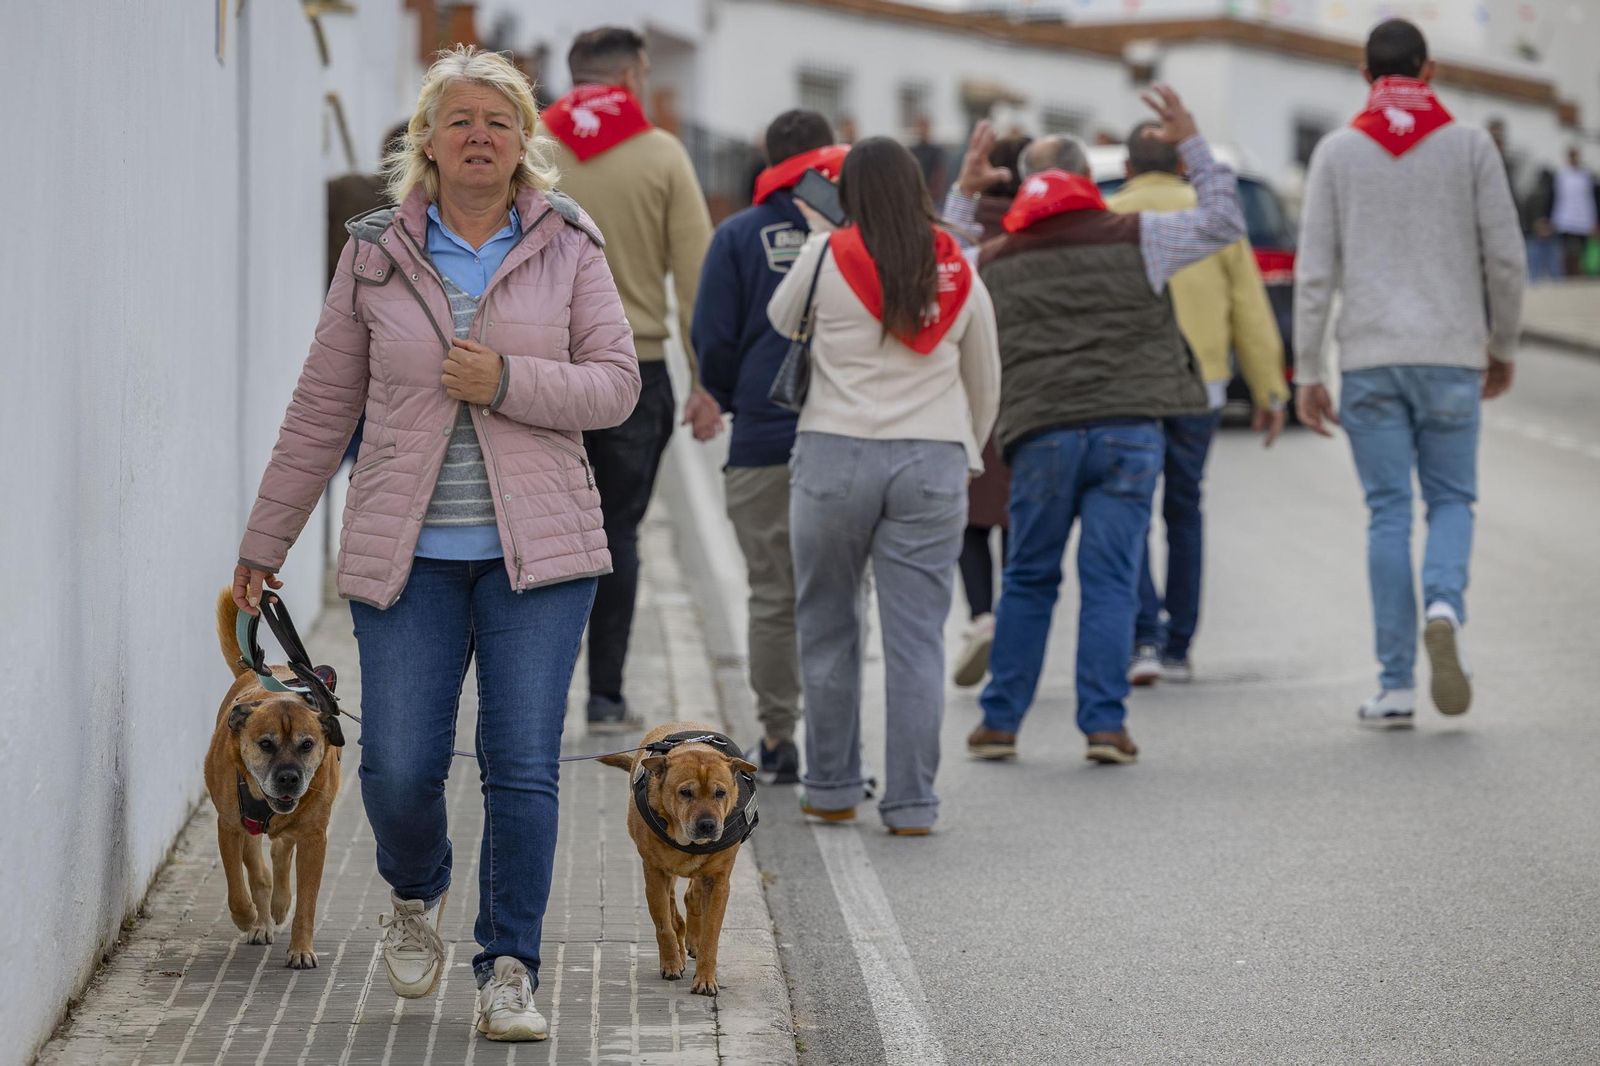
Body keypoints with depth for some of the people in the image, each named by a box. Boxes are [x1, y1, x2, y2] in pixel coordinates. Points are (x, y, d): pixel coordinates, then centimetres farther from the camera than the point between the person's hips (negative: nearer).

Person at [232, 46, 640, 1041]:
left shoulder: (568, 245, 3)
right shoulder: (375, 253, 5)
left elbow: (616, 383, 0)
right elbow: (323, 408, 10)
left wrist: (507, 381, -16)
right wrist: (265, 544, 13)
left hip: (536, 547, 0)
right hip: (407, 550, 1)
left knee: (523, 766, -5)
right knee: (398, 768, -3)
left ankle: (510, 969, 8)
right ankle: (416, 894, 30)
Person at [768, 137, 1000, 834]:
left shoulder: (826, 255, -4)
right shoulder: (959, 269, 6)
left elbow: (781, 323, 14)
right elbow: (985, 382, 15)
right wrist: (965, 451, 30)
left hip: (836, 454, -2)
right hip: (933, 461, 2)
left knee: (827, 628, 12)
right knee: (917, 636, 3)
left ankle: (832, 788, 17)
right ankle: (911, 802, 3)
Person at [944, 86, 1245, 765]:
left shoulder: (995, 260, 11)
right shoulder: (1133, 238, 3)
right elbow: (1223, 222, 12)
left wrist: (962, 195, 36)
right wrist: (1192, 144, 19)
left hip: (1041, 435, 2)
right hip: (1129, 429, -2)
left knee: (1029, 579, 11)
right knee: (1110, 579, 1)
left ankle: (1000, 720, 14)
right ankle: (1105, 722, -2)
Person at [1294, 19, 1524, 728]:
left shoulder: (1336, 152, 4)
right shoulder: (1469, 145, 2)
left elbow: (1314, 269, -1)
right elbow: (1504, 255, 1)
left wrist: (1307, 372, 2)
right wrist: (1503, 347, 14)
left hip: (1369, 358, 1)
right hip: (1451, 352, 0)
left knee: (1388, 512, 4)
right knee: (1451, 497, 13)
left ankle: (1395, 685, 0)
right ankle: (1443, 606, -18)